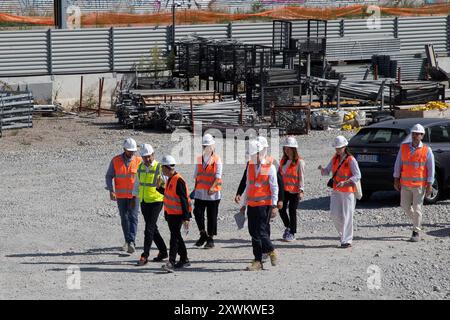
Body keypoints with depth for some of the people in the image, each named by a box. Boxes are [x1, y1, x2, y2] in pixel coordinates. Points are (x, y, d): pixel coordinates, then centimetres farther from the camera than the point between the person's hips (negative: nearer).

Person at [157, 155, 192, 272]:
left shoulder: (178, 181, -20)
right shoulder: (170, 179, 9)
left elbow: (184, 200, -21)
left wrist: (186, 218, -23)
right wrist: (159, 187, 9)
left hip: (178, 214, -10)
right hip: (170, 213, 10)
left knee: (174, 237, -14)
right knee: (176, 236, 17)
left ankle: (171, 262, -20)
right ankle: (184, 260, 28)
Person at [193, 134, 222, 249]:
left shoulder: (217, 159, -3)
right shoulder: (199, 159, 11)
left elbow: (218, 176, -11)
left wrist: (212, 187, -23)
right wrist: (196, 188, 15)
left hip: (213, 193, -4)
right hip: (200, 192, 4)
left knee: (212, 216, 2)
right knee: (197, 212, -6)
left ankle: (210, 239, 10)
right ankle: (203, 234, 11)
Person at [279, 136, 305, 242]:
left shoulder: (299, 161, -7)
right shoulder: (283, 160, 11)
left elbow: (301, 177, -9)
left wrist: (301, 190, -15)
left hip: (294, 190, -6)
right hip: (284, 189, 6)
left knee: (292, 212, -1)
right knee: (282, 210, 4)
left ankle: (292, 234, 9)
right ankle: (288, 227, 29)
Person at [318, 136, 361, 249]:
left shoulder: (351, 160, -9)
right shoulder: (335, 159, 10)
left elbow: (357, 176, -13)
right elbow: (327, 171, 12)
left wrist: (345, 182, -25)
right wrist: (322, 169, -12)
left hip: (347, 191, -6)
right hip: (336, 190, 6)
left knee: (346, 216, -5)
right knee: (334, 214, 1)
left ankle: (347, 241, -1)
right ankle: (343, 234, 20)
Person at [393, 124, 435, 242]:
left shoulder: (427, 150, -4)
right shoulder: (404, 147, 3)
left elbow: (431, 169, -3)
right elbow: (398, 164, 7)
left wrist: (429, 185, -8)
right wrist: (396, 180, 3)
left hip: (420, 185, -3)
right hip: (405, 184, 3)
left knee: (417, 208, -2)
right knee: (405, 206, 8)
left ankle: (416, 233, 6)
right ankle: (417, 222, 33)